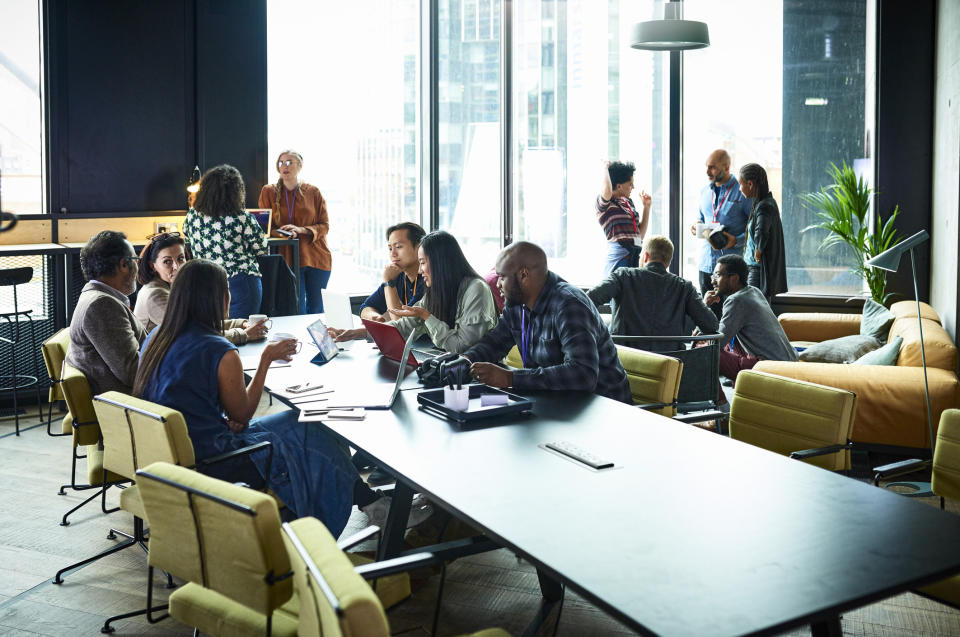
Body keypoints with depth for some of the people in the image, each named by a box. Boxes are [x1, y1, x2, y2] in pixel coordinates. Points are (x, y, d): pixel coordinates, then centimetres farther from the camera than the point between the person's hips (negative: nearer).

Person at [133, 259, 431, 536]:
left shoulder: (155, 339, 3)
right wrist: (266, 359, -2)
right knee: (312, 438, 8)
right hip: (207, 460, -9)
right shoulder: (221, 352, -22)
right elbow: (241, 415, -7)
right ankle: (370, 502, 26)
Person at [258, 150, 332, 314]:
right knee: (298, 310, -5)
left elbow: (325, 226, 4)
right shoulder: (268, 192, 6)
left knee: (316, 309, 6)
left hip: (317, 258, 1)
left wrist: (301, 230, -14)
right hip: (288, 258, -1)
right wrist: (280, 232, -15)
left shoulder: (313, 192, 6)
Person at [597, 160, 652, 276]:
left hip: (636, 257, 7)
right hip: (619, 256, -7)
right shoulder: (604, 203, -3)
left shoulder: (628, 203, 20)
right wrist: (605, 167, -10)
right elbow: (607, 189, -29)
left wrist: (646, 207, 19)